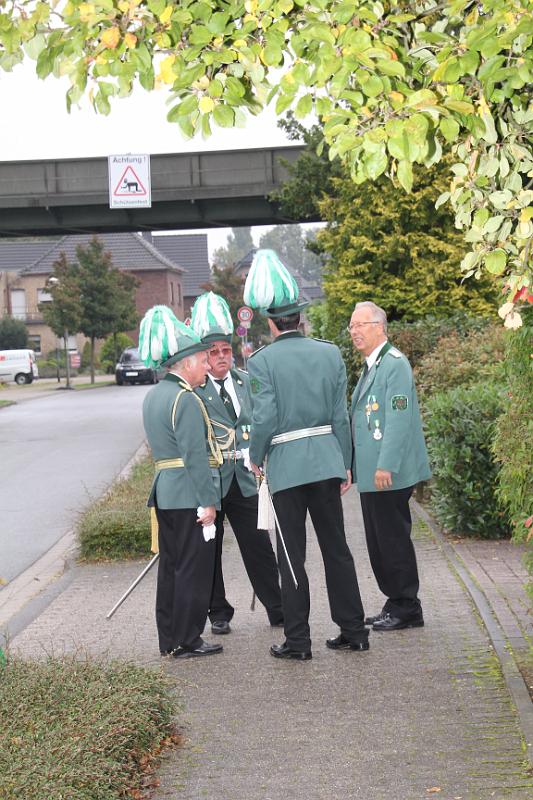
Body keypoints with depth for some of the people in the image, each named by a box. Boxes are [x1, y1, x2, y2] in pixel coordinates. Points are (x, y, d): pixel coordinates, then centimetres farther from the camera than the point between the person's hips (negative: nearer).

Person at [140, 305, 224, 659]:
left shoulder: (154, 396, 13)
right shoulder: (186, 399, -16)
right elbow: (195, 456, -19)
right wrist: (208, 502, -18)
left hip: (164, 493, 9)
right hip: (189, 495, -9)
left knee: (171, 566, 13)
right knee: (194, 568, -1)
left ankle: (170, 639, 20)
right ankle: (187, 640, 5)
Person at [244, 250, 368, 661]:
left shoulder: (262, 361, -9)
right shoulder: (331, 353, 3)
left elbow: (264, 419, -14)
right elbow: (341, 415, 4)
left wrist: (256, 458, 3)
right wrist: (345, 464, 12)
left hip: (286, 464, -4)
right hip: (327, 459, 4)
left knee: (292, 555, 3)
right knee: (336, 546, 11)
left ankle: (298, 640, 7)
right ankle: (353, 630, 16)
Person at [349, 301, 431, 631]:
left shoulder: (395, 363, -13)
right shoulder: (371, 366, 17)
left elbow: (399, 418, -20)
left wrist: (386, 466, -24)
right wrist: (356, 467, 20)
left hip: (389, 472, -10)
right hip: (371, 472, 10)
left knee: (394, 540, -4)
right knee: (379, 541, 13)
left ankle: (406, 609, 5)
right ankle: (396, 603, 22)